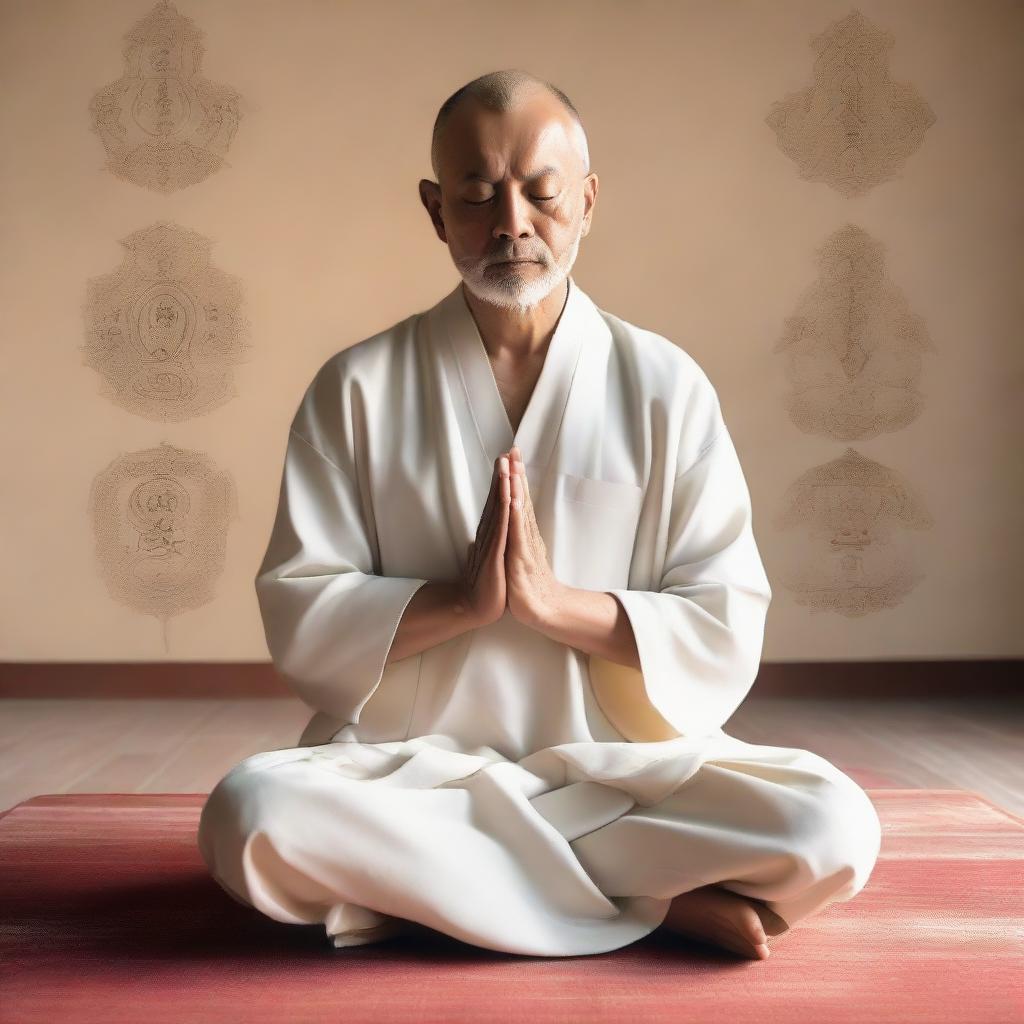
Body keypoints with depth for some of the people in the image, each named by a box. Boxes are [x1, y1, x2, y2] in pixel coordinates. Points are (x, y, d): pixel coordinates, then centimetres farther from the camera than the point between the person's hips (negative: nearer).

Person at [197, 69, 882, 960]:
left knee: (834, 826, -24)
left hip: (622, 768, 0)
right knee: (252, 815, -31)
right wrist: (463, 599, -18)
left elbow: (728, 630, -2)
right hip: (412, 767, 1)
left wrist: (557, 603, -18)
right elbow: (299, 619, -2)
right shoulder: (357, 388, 2)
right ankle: (659, 897, -17)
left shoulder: (664, 385, 2)